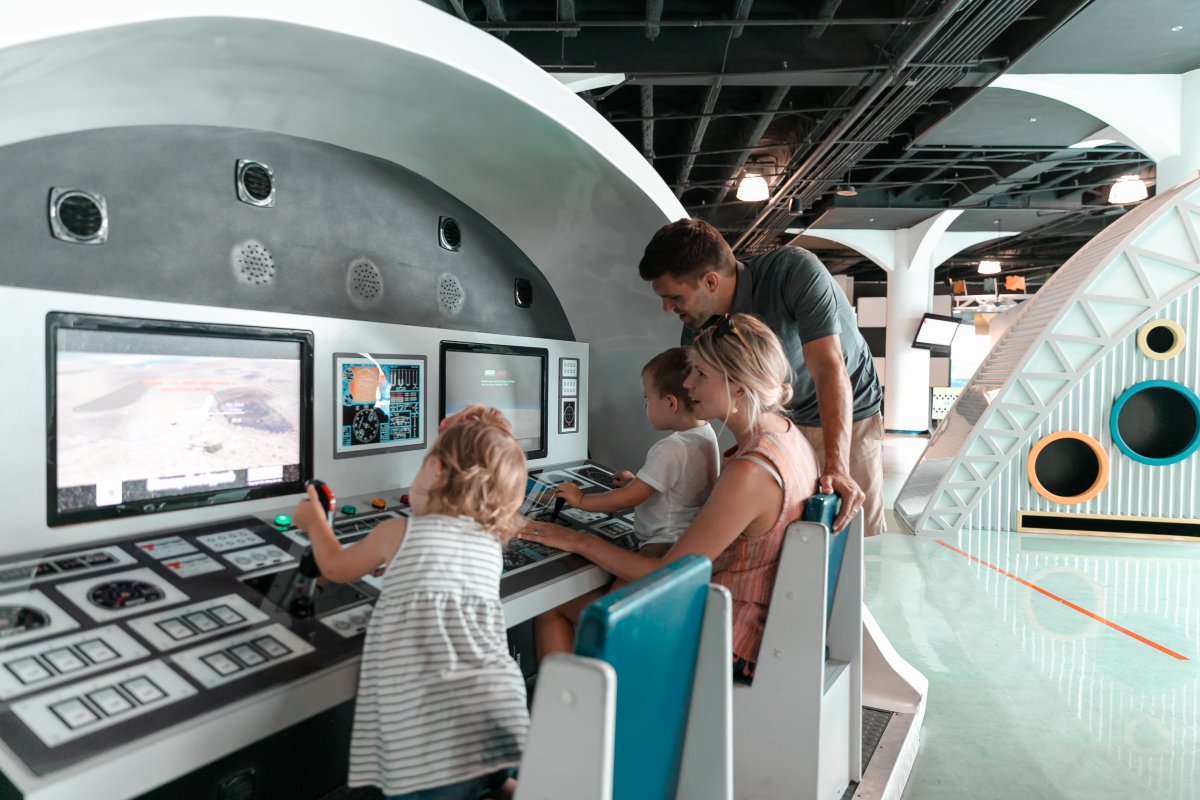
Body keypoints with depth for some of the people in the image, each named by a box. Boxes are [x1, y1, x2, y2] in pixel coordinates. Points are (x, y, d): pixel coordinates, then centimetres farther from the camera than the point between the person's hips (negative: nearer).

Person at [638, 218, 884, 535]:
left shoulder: (795, 271, -31)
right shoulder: (698, 330, -17)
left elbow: (829, 369, -36)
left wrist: (836, 465, -44)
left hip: (848, 414, -3)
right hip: (780, 421, 3)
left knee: (859, 535, 1)